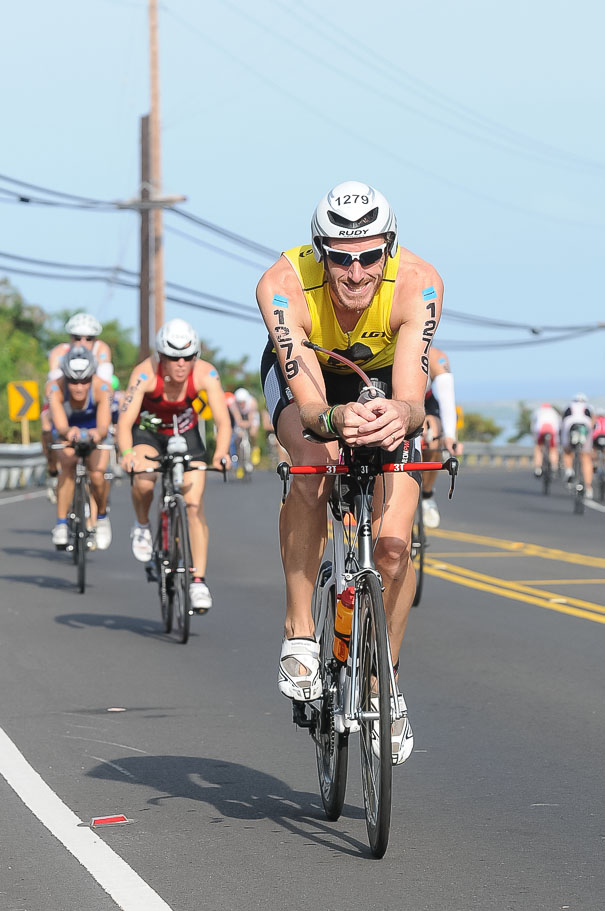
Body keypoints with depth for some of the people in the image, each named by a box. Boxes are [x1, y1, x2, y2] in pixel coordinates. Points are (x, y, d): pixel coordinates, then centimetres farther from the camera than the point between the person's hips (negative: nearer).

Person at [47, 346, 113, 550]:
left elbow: (104, 426, -47)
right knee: (68, 464, -28)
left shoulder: (102, 388, -35)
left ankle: (102, 517, 12)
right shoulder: (56, 388, -36)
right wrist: (68, 432, -71)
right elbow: (60, 426, -48)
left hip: (93, 429, 0)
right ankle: (61, 524, -18)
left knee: (97, 475, -19)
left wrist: (98, 433, -70)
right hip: (66, 429, 0)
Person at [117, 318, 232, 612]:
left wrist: (221, 453, -52)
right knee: (144, 478, -32)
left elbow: (222, 420, -33)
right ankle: (142, 525, 0)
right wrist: (127, 453, -59)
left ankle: (198, 580, -6)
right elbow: (124, 422, -39)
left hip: (185, 433, 1)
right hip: (148, 431, -1)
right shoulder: (145, 374, -33)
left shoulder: (205, 373, -28)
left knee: (195, 504, -11)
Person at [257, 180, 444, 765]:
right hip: (302, 370, -1)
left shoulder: (418, 284, -35)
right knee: (312, 462, -35)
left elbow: (413, 400, -41)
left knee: (395, 543, -14)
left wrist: (400, 415, -64)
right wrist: (334, 420, -65)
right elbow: (308, 402, -43)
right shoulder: (283, 285, -36)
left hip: (382, 384, 1)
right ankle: (299, 634, -21)